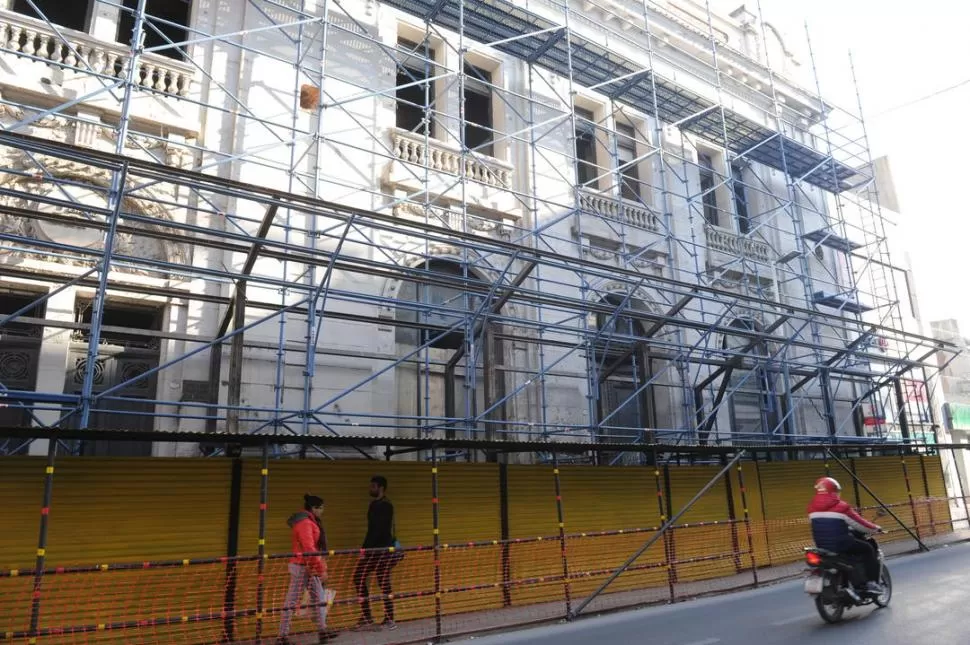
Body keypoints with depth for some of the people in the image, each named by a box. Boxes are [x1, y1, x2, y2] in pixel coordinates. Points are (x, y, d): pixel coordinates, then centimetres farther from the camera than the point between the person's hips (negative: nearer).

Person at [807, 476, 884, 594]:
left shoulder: (812, 507, 4)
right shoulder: (841, 506, -12)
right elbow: (859, 523, -3)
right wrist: (875, 528, 17)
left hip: (821, 546, 6)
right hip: (841, 544, -6)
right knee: (868, 549, 16)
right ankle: (872, 583, 11)